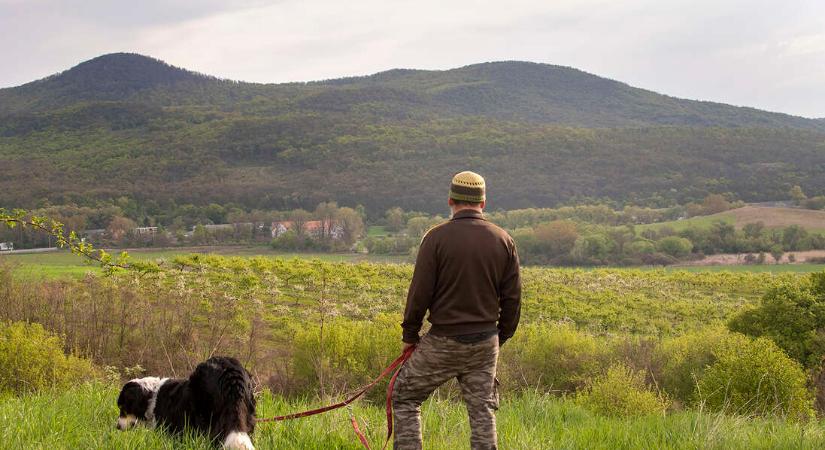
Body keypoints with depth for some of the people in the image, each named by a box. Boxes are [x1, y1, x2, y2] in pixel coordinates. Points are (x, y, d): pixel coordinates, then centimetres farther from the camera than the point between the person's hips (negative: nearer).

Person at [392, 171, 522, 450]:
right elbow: (512, 298, 5)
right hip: (485, 343, 4)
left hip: (443, 341, -3)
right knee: (482, 410, 11)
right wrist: (501, 337, 18)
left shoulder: (437, 237, -10)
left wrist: (410, 335, 4)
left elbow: (420, 292, -9)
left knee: (405, 397, 11)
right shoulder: (503, 240, 2)